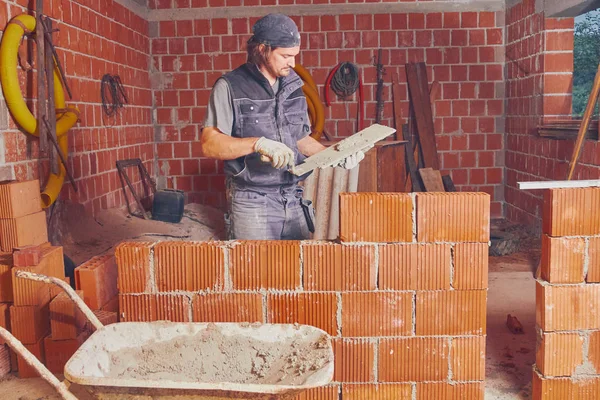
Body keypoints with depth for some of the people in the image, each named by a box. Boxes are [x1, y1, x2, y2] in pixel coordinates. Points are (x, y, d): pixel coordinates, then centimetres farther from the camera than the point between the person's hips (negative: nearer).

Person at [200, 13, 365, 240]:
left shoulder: (292, 87, 11)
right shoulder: (230, 87, -6)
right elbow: (208, 145, -14)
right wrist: (257, 143, -26)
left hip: (294, 200, 5)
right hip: (252, 203, -5)